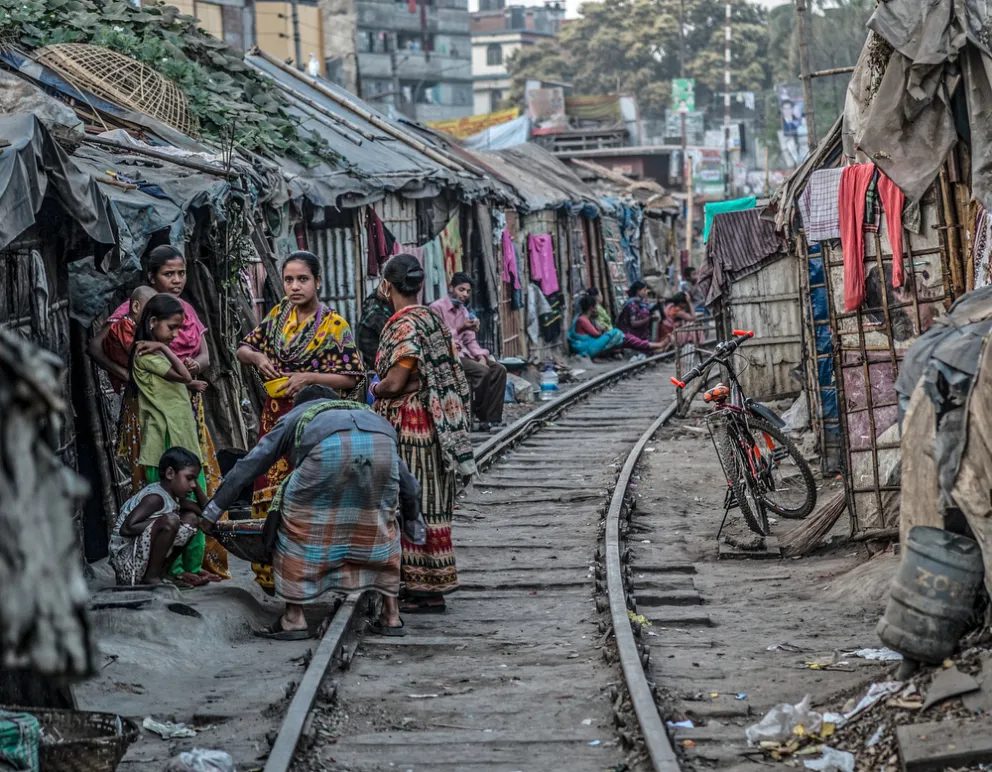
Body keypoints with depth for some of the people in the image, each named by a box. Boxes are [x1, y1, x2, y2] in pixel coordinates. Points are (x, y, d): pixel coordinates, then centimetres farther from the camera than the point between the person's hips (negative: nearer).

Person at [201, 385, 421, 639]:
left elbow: (248, 465, 40)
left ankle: (294, 618, 16)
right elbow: (400, 470, 45)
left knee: (300, 522, 16)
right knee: (381, 526, 24)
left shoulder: (293, 417, 41)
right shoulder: (364, 411, 47)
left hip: (330, 447, -3)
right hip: (381, 441, 3)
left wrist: (213, 510, 44)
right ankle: (391, 616, 25)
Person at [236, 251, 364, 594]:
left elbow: (351, 377, -9)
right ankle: (272, 572, 12)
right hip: (275, 416, 5)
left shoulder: (334, 326, -6)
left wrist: (308, 377, -19)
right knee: (272, 492, 4)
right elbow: (244, 348, 18)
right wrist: (257, 357, -5)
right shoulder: (278, 315, 8)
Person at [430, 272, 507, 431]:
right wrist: (460, 329, -27)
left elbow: (470, 341, 14)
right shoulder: (437, 308, -10)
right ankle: (481, 417, -13)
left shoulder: (463, 311, 16)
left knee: (498, 369, -8)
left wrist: (481, 357, -5)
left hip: (462, 353, 9)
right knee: (482, 371, -27)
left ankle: (492, 419, -12)